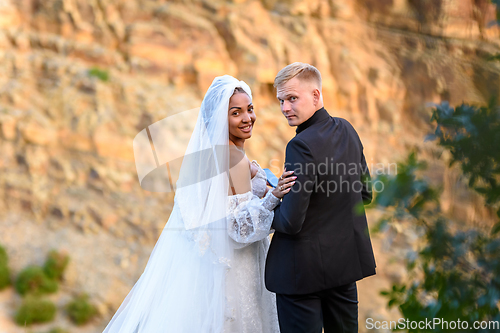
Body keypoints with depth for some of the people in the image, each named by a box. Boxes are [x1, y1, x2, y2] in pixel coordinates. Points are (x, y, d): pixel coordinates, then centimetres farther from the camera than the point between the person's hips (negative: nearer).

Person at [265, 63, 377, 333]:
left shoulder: (302, 145, -23)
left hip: (304, 270, -8)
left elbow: (290, 223, -22)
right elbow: (364, 194, 13)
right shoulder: (346, 130, 2)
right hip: (347, 259, 8)